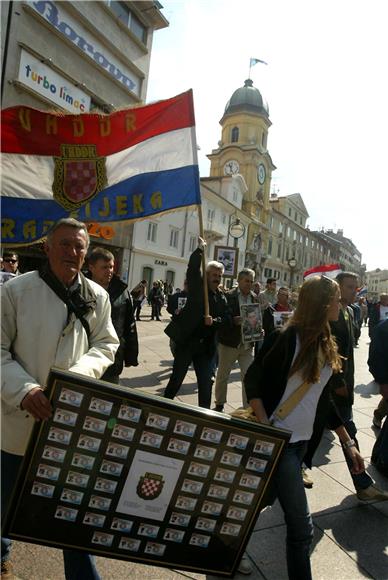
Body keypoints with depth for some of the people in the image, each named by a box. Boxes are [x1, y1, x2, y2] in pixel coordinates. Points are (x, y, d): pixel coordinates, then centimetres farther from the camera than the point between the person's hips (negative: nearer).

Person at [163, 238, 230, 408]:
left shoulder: (222, 298, 9)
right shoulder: (197, 288, -1)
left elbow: (227, 319, 1)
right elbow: (192, 269, -16)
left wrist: (214, 321, -17)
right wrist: (200, 249, -18)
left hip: (206, 346, 4)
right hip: (186, 341, -3)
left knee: (206, 383, 9)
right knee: (176, 379, 9)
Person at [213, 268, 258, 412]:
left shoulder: (255, 298, 5)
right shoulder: (228, 296, -10)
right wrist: (234, 320, -27)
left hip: (247, 344, 3)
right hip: (229, 342, -3)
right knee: (222, 375, 12)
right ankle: (219, 404, 32)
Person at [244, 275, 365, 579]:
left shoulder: (326, 344, 6)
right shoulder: (286, 337, -17)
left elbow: (324, 398, 12)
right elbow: (252, 379, -14)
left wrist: (349, 443, 12)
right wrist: (266, 428, -21)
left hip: (302, 439, 7)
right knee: (302, 526, -4)